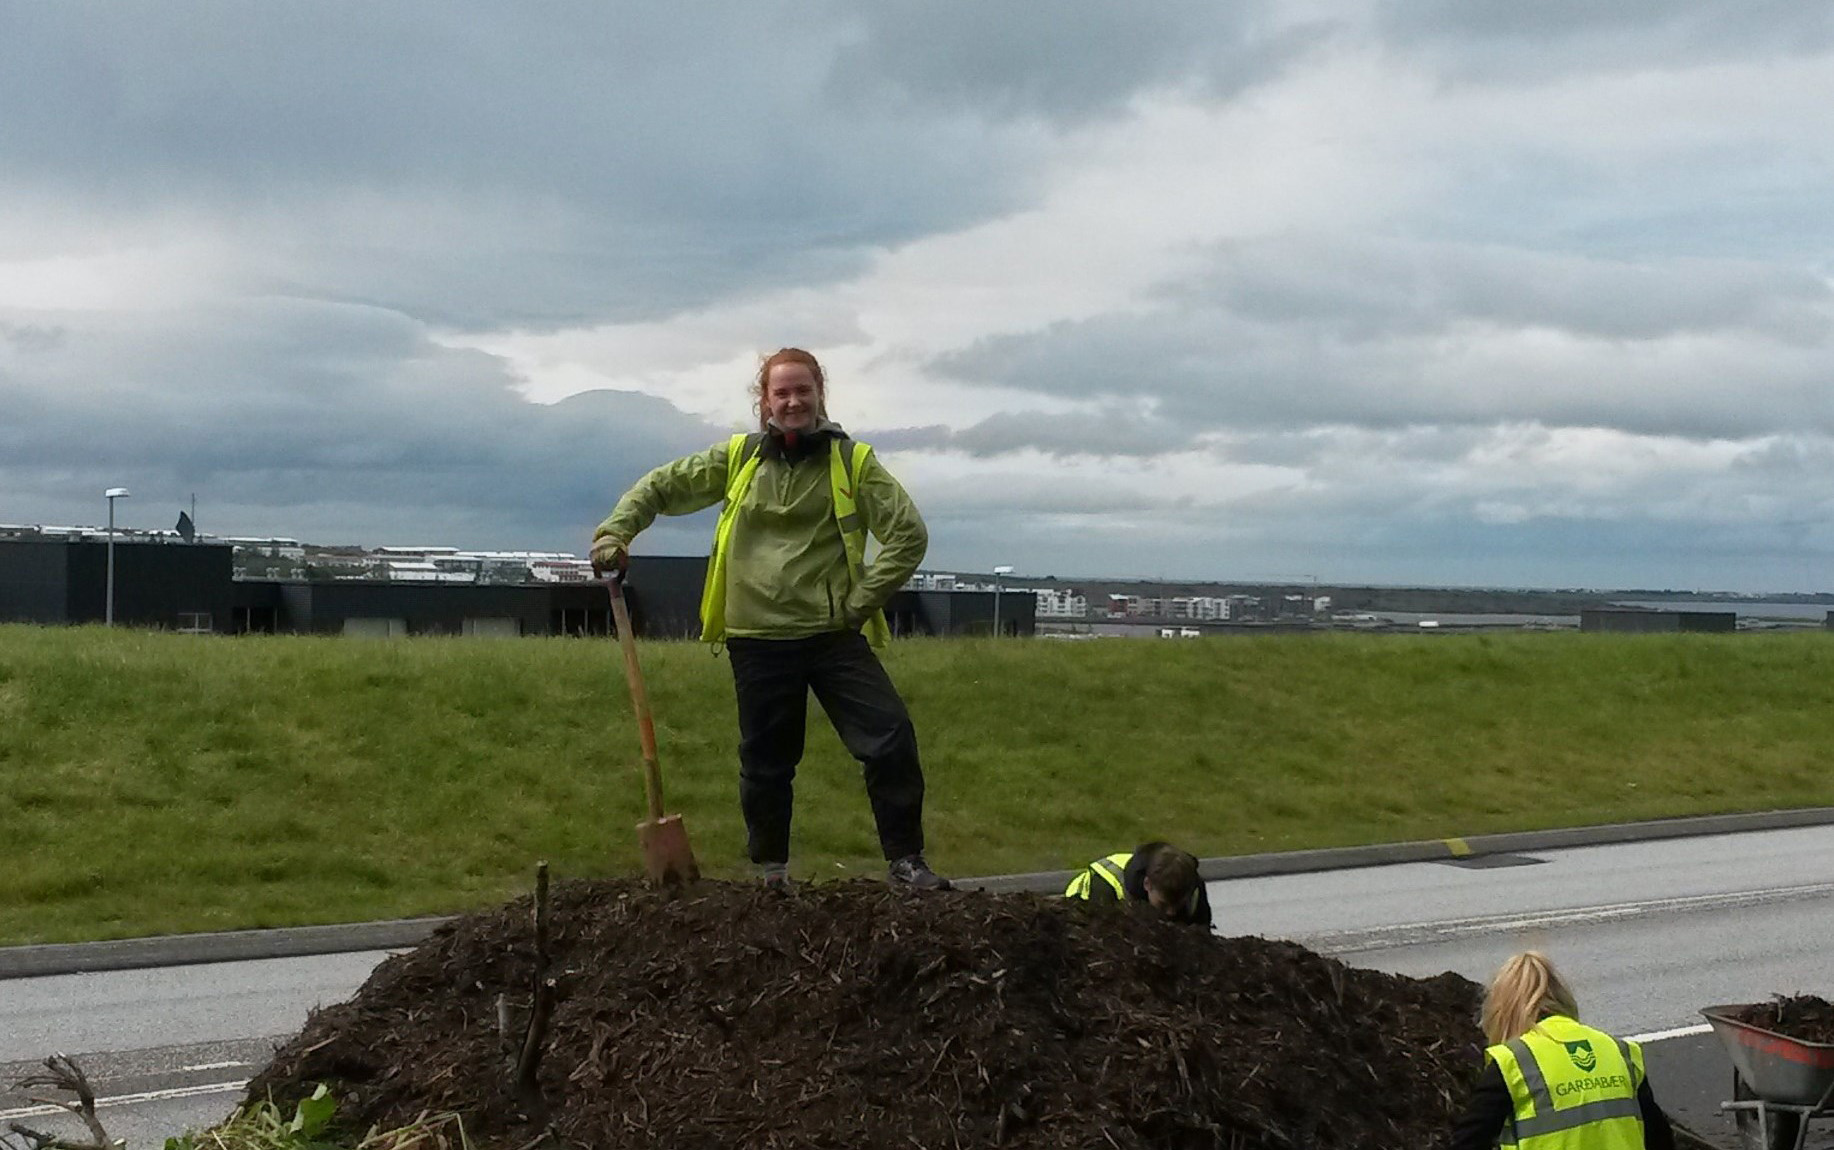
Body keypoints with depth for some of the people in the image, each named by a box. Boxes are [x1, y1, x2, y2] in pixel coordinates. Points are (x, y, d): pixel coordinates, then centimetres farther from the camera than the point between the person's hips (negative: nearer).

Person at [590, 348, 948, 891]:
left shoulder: (853, 461, 2)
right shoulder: (737, 458, 8)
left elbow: (909, 534, 1)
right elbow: (660, 487, 18)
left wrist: (863, 601, -5)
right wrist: (615, 531, 4)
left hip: (835, 634, -1)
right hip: (758, 640, 1)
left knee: (891, 740, -13)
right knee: (766, 761, 9)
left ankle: (905, 860, 0)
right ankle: (771, 869, 27)